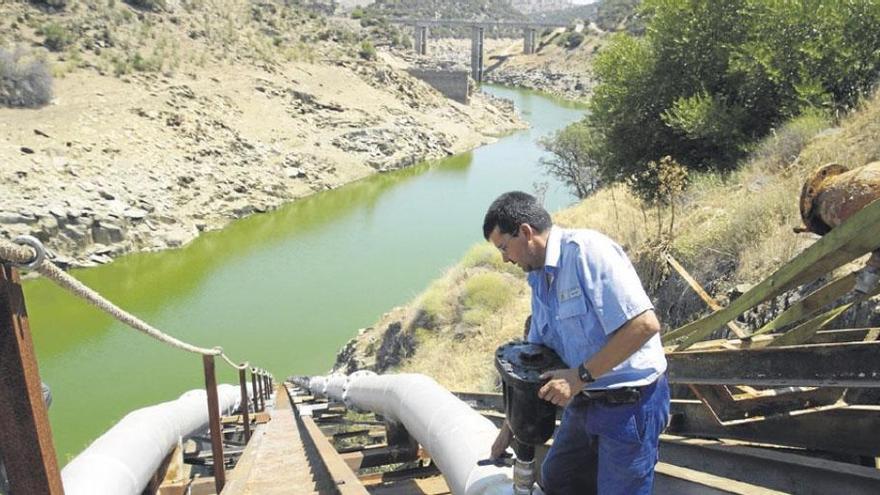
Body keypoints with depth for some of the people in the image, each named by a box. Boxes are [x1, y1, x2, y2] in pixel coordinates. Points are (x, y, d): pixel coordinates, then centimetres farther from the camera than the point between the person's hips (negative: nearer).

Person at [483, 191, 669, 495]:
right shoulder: (539, 279, 7)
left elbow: (645, 324, -27)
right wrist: (509, 428, 18)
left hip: (631, 402, -9)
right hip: (584, 400, 9)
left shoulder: (587, 249, -20)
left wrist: (580, 376, -22)